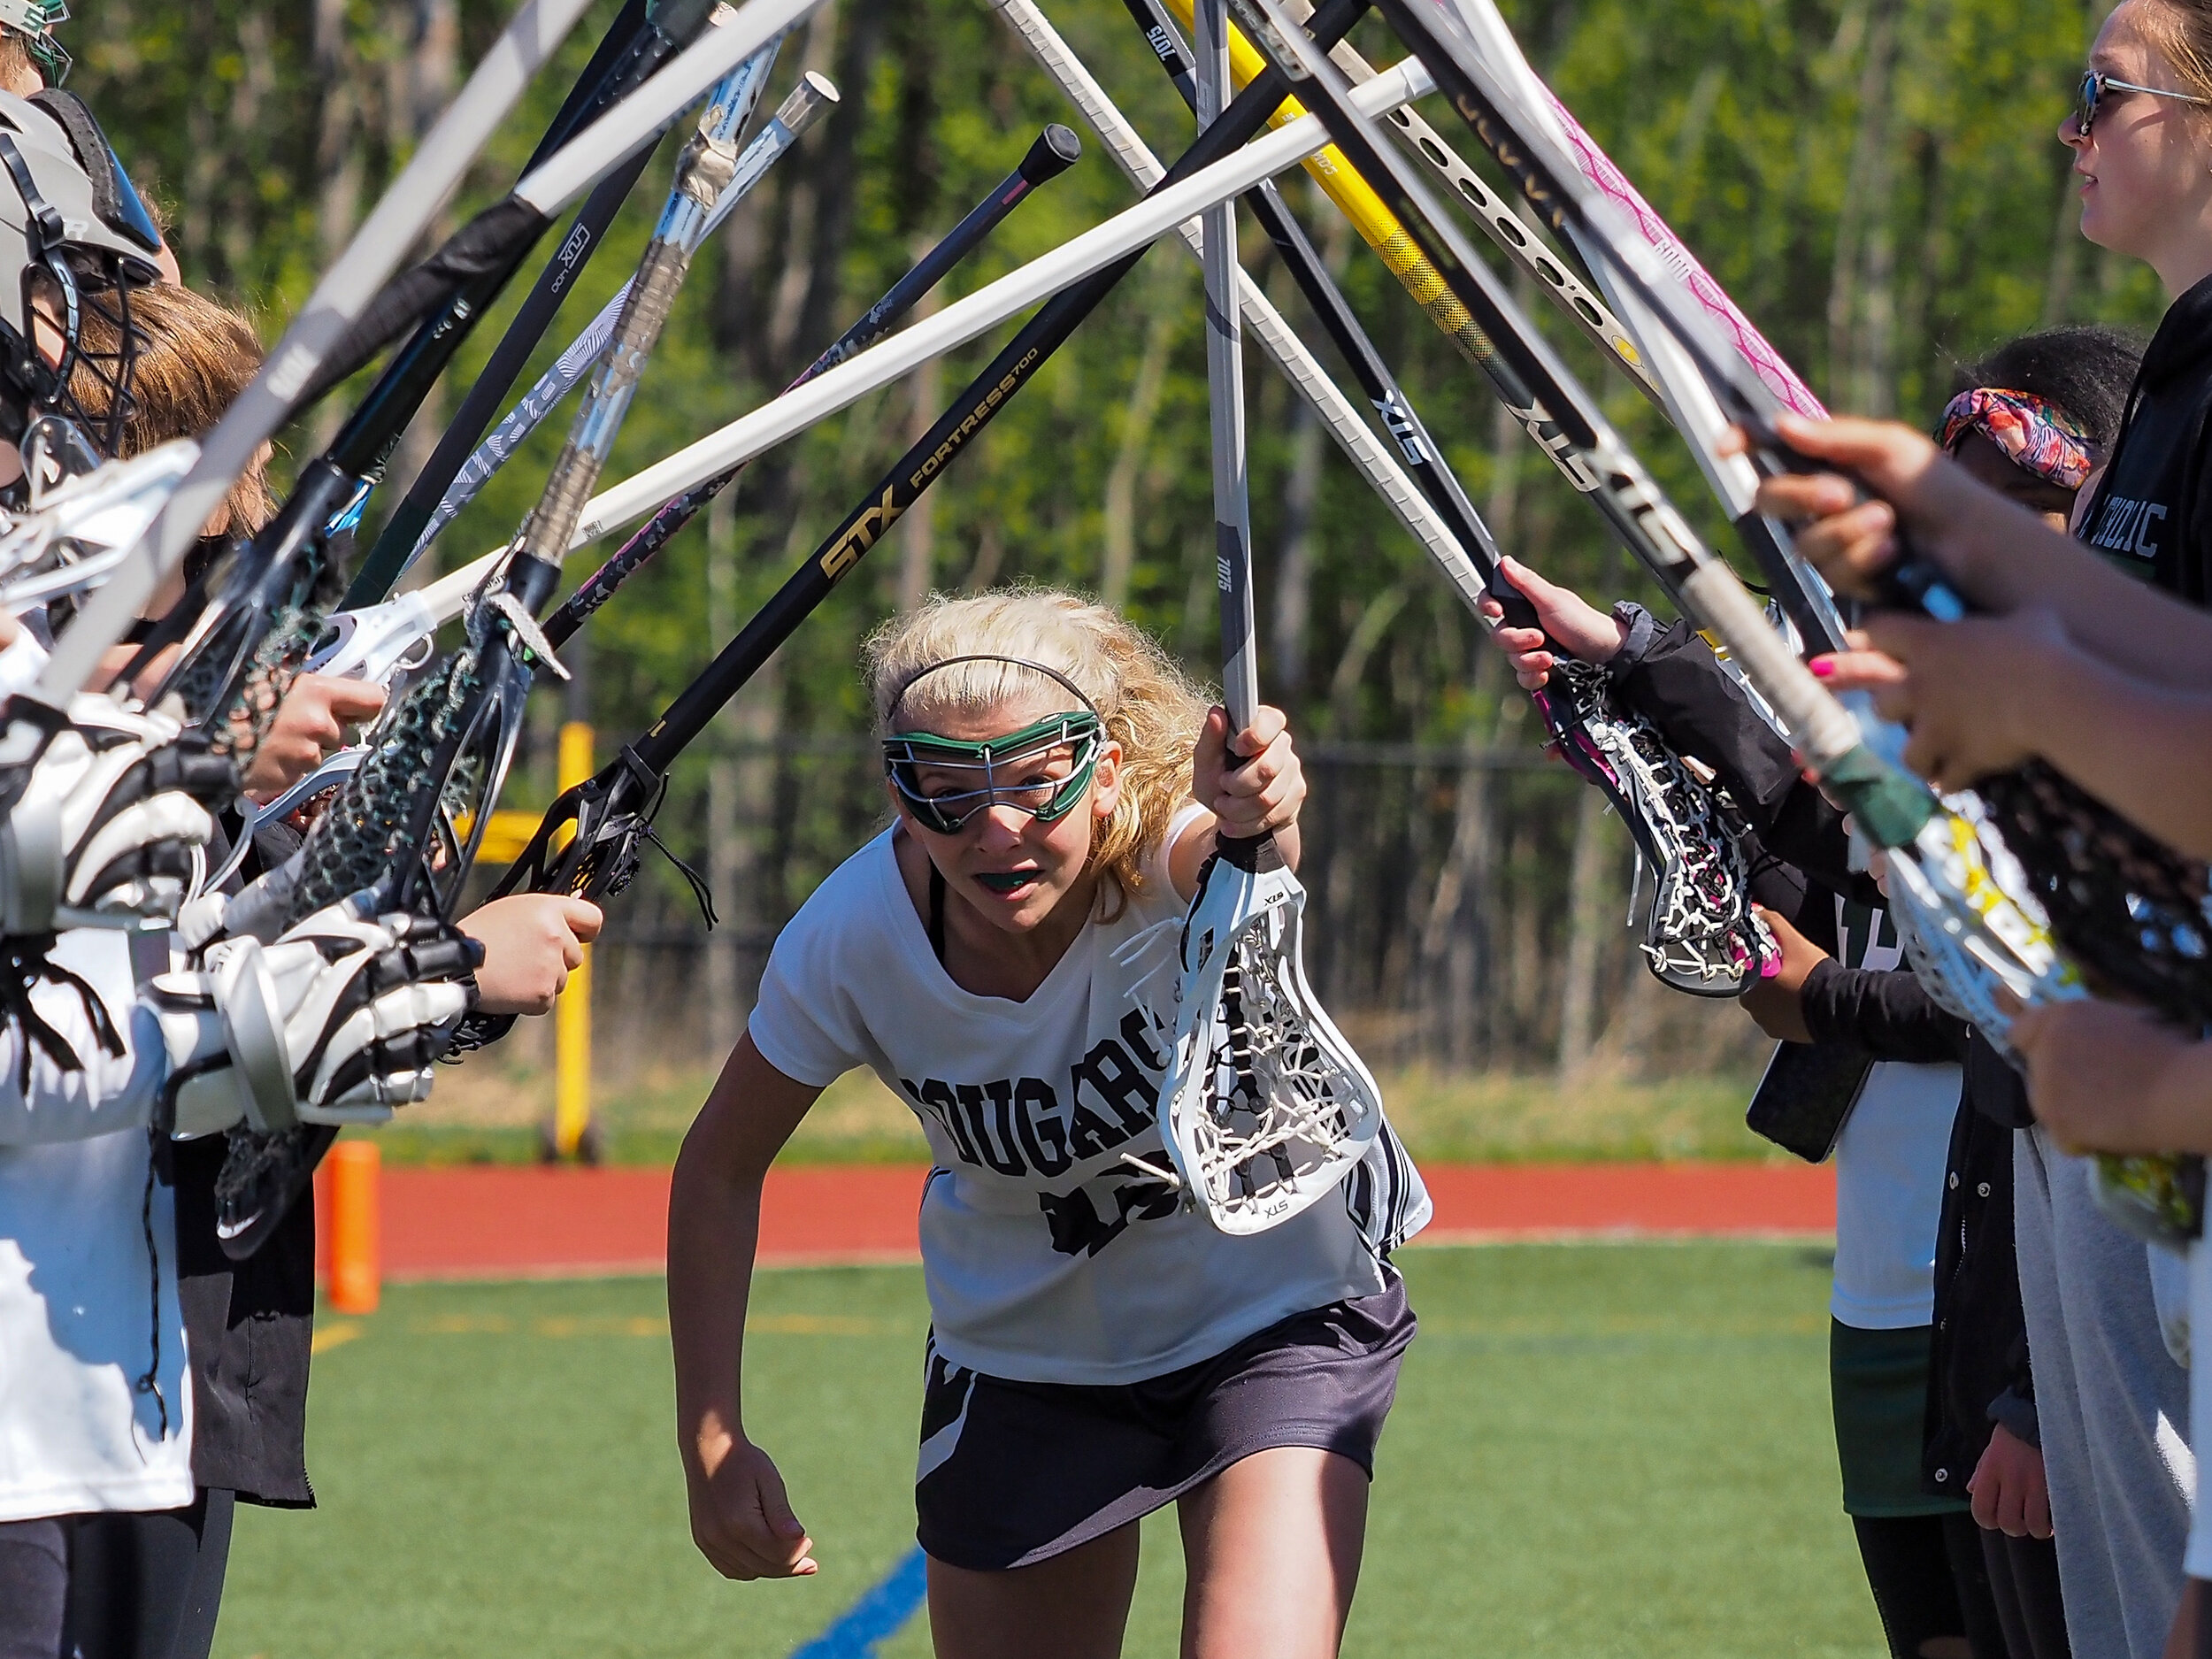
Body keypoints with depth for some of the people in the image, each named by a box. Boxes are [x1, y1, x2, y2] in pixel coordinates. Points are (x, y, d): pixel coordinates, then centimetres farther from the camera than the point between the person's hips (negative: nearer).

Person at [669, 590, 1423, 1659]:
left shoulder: (1167, 859, -32)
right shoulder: (851, 940, -24)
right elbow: (720, 1170, -7)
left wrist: (1255, 823, -82)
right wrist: (711, 1443, -12)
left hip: (1278, 1315, -3)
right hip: (1023, 1359, 3)